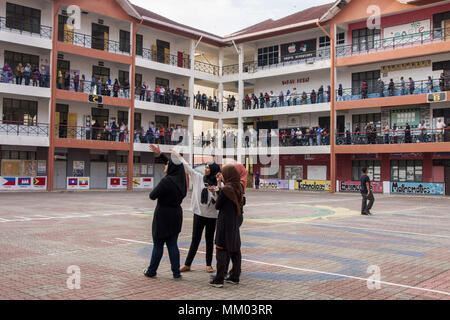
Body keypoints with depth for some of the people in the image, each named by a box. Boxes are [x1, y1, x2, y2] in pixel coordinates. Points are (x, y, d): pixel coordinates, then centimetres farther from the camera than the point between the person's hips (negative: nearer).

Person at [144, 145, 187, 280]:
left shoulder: (167, 181, -20)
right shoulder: (180, 179, 2)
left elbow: (152, 196, -15)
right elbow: (174, 165, 19)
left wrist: (155, 191, 7)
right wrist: (160, 154, 22)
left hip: (163, 216, -6)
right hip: (176, 215, 7)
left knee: (158, 245, 6)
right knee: (172, 245, 11)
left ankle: (151, 271, 18)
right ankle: (176, 272, 10)